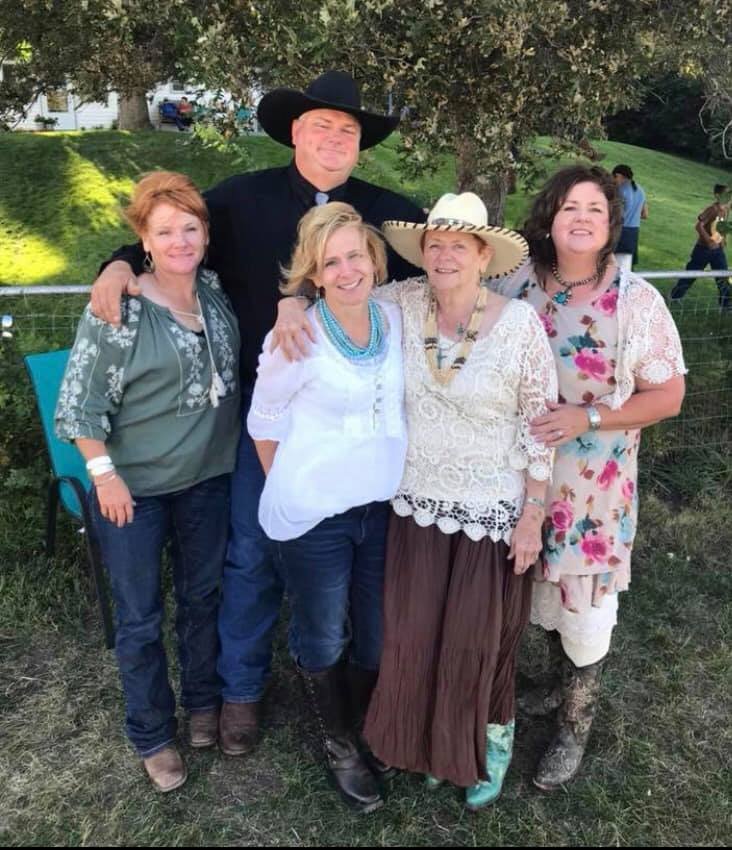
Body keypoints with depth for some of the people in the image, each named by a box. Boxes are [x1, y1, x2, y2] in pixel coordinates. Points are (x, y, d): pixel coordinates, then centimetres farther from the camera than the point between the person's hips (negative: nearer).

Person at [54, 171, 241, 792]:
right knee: (140, 617, 9)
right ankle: (152, 736, 30)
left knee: (202, 596, 20)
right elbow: (80, 400, -12)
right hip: (133, 485, -4)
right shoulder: (117, 308, -16)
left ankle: (204, 701, 43)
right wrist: (104, 473, -13)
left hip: (208, 476, 4)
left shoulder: (216, 292, -2)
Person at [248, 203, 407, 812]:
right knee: (324, 641, 13)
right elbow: (264, 421, -4)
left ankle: (358, 731, 45)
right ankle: (338, 746, 40)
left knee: (379, 638, 16)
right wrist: (291, 490, 3)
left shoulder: (397, 318, -3)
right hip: (315, 515, -4)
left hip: (385, 505, 4)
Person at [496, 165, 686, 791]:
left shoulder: (636, 300, -11)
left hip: (594, 487, -3)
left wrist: (588, 418, -20)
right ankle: (561, 686, 47)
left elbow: (668, 395, -8)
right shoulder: (518, 286, -3)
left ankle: (575, 728, 32)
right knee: (545, 591, 18)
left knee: (584, 606, 8)